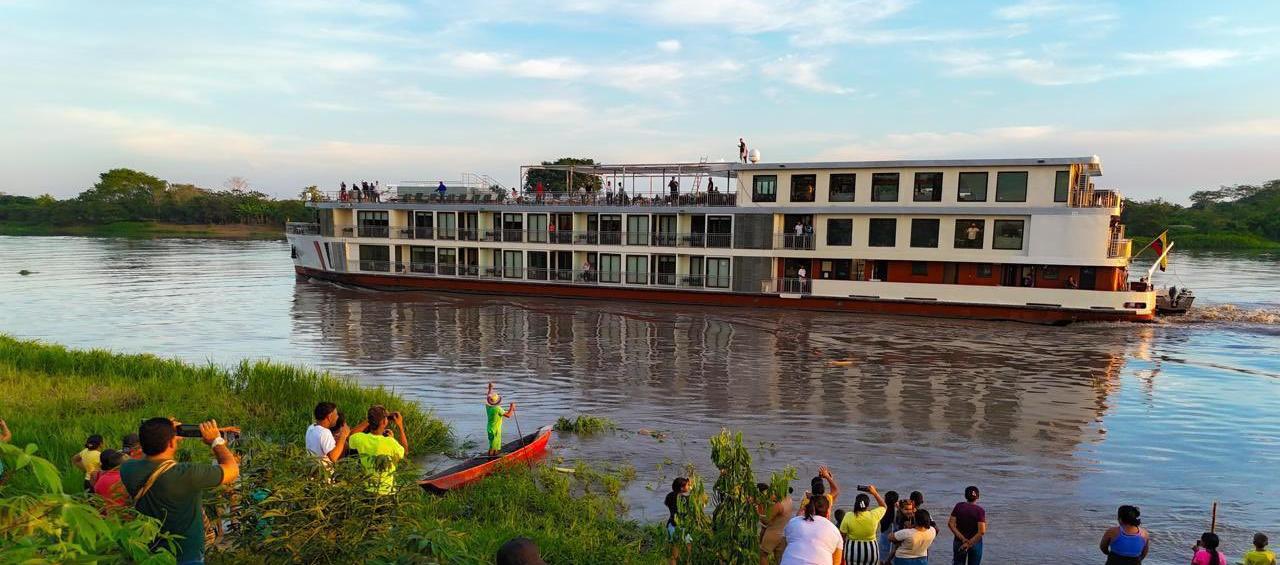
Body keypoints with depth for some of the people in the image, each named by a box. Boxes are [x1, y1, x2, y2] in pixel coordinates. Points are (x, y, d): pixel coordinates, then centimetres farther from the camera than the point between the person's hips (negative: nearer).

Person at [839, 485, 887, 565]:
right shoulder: (874, 515, -8)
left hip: (852, 550, -1)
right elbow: (884, 507, 13)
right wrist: (875, 493, 10)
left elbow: (842, 535, -5)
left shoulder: (848, 516, -10)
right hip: (871, 550, 1)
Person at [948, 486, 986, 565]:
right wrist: (969, 543, -15)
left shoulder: (958, 506, -6)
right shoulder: (980, 510, -13)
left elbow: (950, 524, -11)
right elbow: (982, 531, -21)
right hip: (975, 543, -2)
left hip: (959, 542, 2)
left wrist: (963, 539, -12)